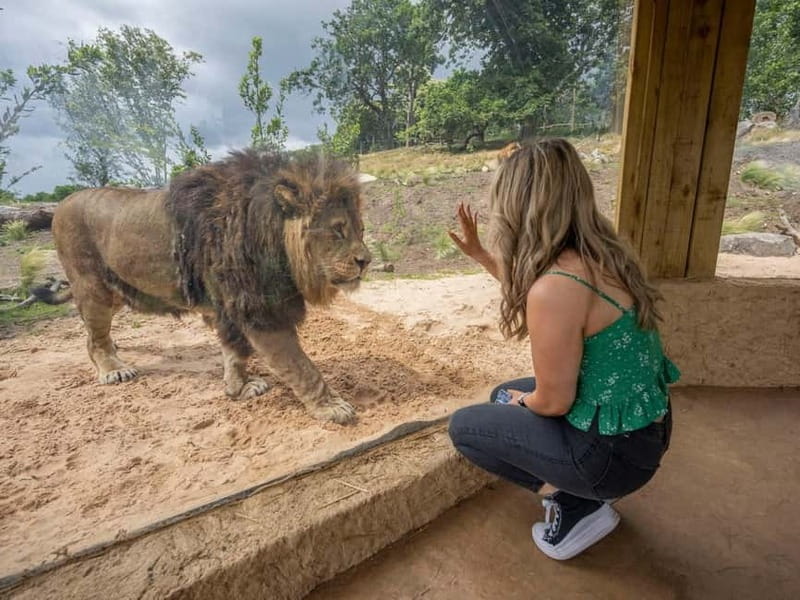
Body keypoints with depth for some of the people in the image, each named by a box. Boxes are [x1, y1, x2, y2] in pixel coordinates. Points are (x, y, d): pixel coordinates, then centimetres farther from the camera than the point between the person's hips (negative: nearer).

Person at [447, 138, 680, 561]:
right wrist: (478, 254, 15)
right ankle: (585, 488, 17)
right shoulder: (597, 254, -3)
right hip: (641, 422, 8)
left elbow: (554, 402, -20)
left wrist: (522, 401, 1)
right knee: (504, 396, 24)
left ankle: (577, 505, 6)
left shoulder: (556, 288, -31)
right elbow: (522, 286, 17)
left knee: (464, 426, 4)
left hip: (616, 448, -8)